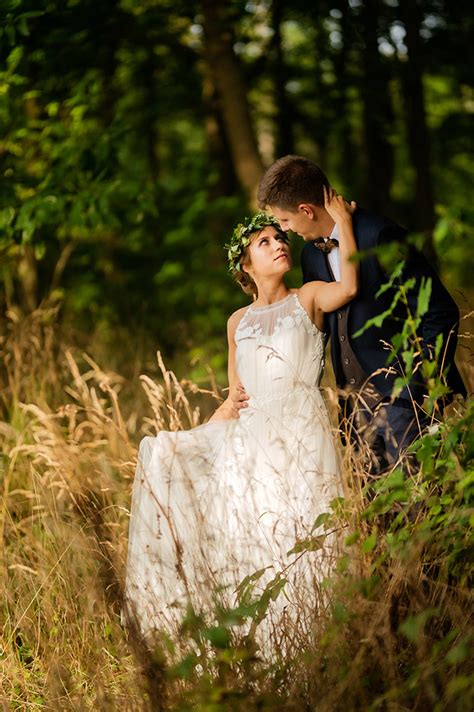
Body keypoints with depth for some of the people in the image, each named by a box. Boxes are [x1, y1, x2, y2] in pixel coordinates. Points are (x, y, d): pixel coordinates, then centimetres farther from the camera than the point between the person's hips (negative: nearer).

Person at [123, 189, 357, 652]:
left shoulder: (308, 299, 10)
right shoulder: (238, 322, 20)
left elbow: (349, 284, -14)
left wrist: (342, 221, -5)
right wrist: (190, 437, 12)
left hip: (300, 431, -5)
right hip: (250, 436, 5)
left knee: (292, 529, -19)